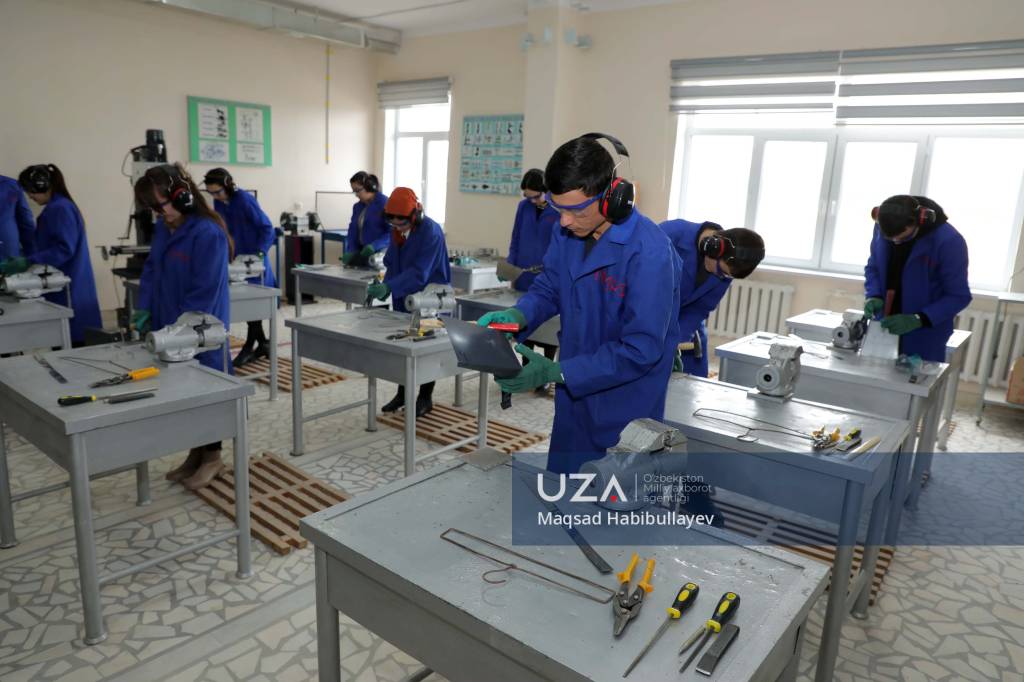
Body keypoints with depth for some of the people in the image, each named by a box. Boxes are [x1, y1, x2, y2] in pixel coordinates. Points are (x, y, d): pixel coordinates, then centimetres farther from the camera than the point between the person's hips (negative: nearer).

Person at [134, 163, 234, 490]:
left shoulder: (208, 233, -21)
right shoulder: (162, 229, 6)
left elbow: (206, 291, -22)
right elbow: (152, 269, 14)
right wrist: (145, 308, 1)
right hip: (172, 327, 8)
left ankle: (212, 458, 21)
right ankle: (195, 454, 30)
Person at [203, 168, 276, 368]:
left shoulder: (245, 200, -18)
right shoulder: (218, 203, 3)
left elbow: (267, 228, -18)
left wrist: (259, 254, -27)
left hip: (254, 258, -7)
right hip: (238, 258, 7)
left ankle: (250, 346, 6)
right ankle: (262, 343, 19)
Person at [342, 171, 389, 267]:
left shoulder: (384, 203, -8)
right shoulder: (357, 207, 15)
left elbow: (393, 233, -14)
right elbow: (353, 231, 16)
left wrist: (375, 246, -26)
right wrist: (350, 251, -1)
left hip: (379, 254, -6)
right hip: (360, 253, 6)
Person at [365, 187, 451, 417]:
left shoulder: (431, 232, -22)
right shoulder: (396, 231, 1)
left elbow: (419, 272, -29)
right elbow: (391, 263, 9)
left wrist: (389, 287, -36)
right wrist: (384, 286, -8)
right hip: (403, 299, 7)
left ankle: (425, 398, 20)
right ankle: (402, 393, 30)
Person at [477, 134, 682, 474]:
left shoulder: (649, 254, -27)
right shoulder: (568, 232, -5)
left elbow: (640, 350, -26)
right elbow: (547, 289, 8)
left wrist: (554, 372, -27)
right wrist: (516, 316, -15)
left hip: (625, 414, -6)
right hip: (573, 398, 7)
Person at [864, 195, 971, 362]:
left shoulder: (948, 241, -19)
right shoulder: (882, 228, -6)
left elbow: (958, 296, -12)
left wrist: (919, 319, -24)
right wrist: (873, 296, -10)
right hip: (883, 328, 5)